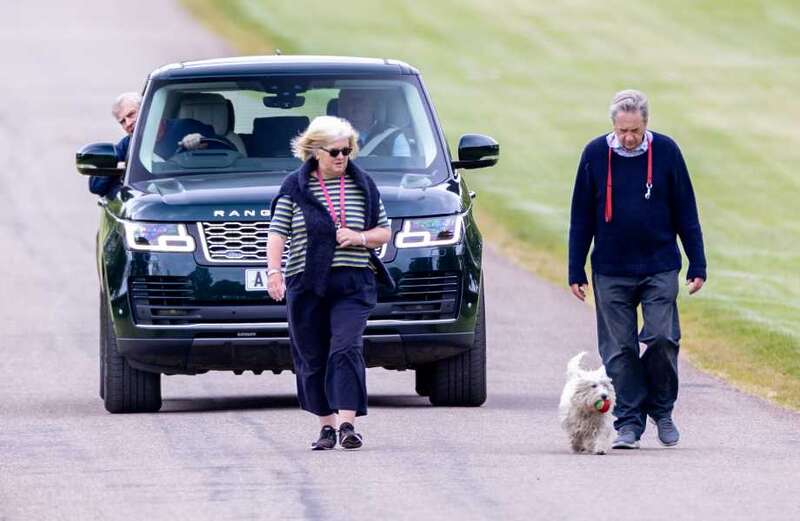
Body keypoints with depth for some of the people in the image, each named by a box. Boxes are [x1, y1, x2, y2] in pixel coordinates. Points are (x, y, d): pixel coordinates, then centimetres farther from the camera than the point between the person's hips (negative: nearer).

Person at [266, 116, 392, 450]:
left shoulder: (363, 186, 11)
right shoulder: (295, 187, 6)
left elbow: (385, 232, 14)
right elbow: (277, 233, 1)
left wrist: (360, 238, -6)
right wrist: (274, 272, -13)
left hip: (353, 284, -1)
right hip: (306, 283, 1)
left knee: (346, 350, -16)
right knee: (312, 359, 4)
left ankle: (348, 424, -21)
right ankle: (327, 426, 16)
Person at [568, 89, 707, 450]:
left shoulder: (665, 151, -1)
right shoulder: (595, 154, 0)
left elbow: (686, 213, 5)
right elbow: (581, 218, 6)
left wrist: (697, 266, 3)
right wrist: (576, 272, 4)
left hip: (660, 269, -1)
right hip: (611, 272, 1)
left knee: (662, 339, -11)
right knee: (619, 351, 0)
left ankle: (662, 409, 10)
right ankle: (628, 423, 6)